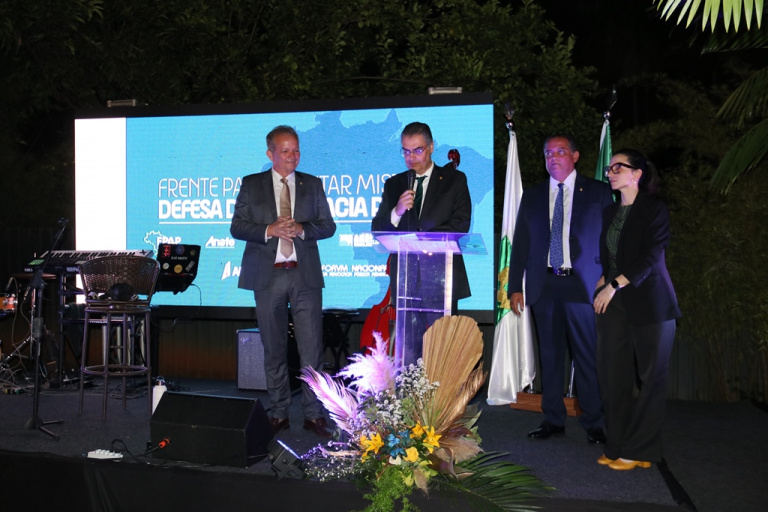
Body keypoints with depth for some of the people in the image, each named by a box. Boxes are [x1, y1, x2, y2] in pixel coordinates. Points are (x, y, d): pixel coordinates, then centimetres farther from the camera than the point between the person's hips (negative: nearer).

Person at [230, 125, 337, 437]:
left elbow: (328, 226, 7)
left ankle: (314, 414, 7)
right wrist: (269, 231, -14)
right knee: (274, 350, 7)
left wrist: (302, 229, -12)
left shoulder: (313, 184, 10)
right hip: (268, 276, 0)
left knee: (312, 349, -3)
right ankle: (279, 414, 18)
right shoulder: (251, 185, 7)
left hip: (305, 275, 0)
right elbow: (237, 227, 2)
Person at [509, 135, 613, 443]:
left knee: (588, 355, -1)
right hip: (544, 285, 3)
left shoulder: (599, 192, 6)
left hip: (582, 284, -3)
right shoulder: (532, 196, 14)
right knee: (549, 355, 8)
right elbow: (520, 244, 13)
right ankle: (553, 420, 18)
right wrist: (515, 286, 6)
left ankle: (593, 423, 10)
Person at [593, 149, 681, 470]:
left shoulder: (654, 209, -3)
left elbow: (650, 257, -11)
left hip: (648, 302, -6)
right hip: (612, 302, 6)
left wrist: (615, 285, -14)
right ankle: (617, 446, 13)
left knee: (649, 378, 0)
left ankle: (640, 450, 6)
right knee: (613, 375, 4)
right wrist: (603, 281, 3)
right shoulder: (610, 212, 16)